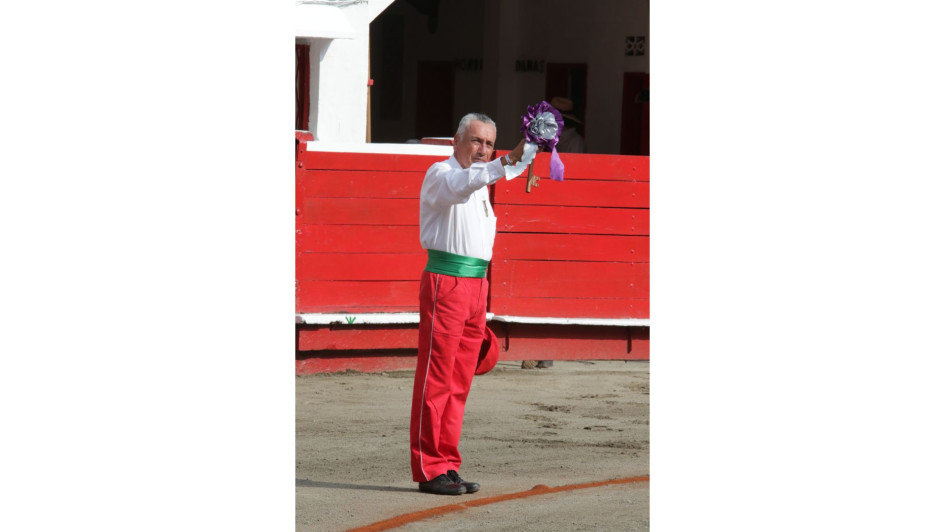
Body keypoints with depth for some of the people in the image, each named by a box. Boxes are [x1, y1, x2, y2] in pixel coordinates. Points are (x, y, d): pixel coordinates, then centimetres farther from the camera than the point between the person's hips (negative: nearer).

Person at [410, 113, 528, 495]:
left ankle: (447, 465, 12)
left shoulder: (481, 184, 21)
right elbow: (459, 185, -31)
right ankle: (428, 468, -8)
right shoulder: (440, 174, -7)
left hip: (476, 282, 9)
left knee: (459, 381, 8)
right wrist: (506, 163, -43)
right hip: (445, 279, -9)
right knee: (435, 378, -8)